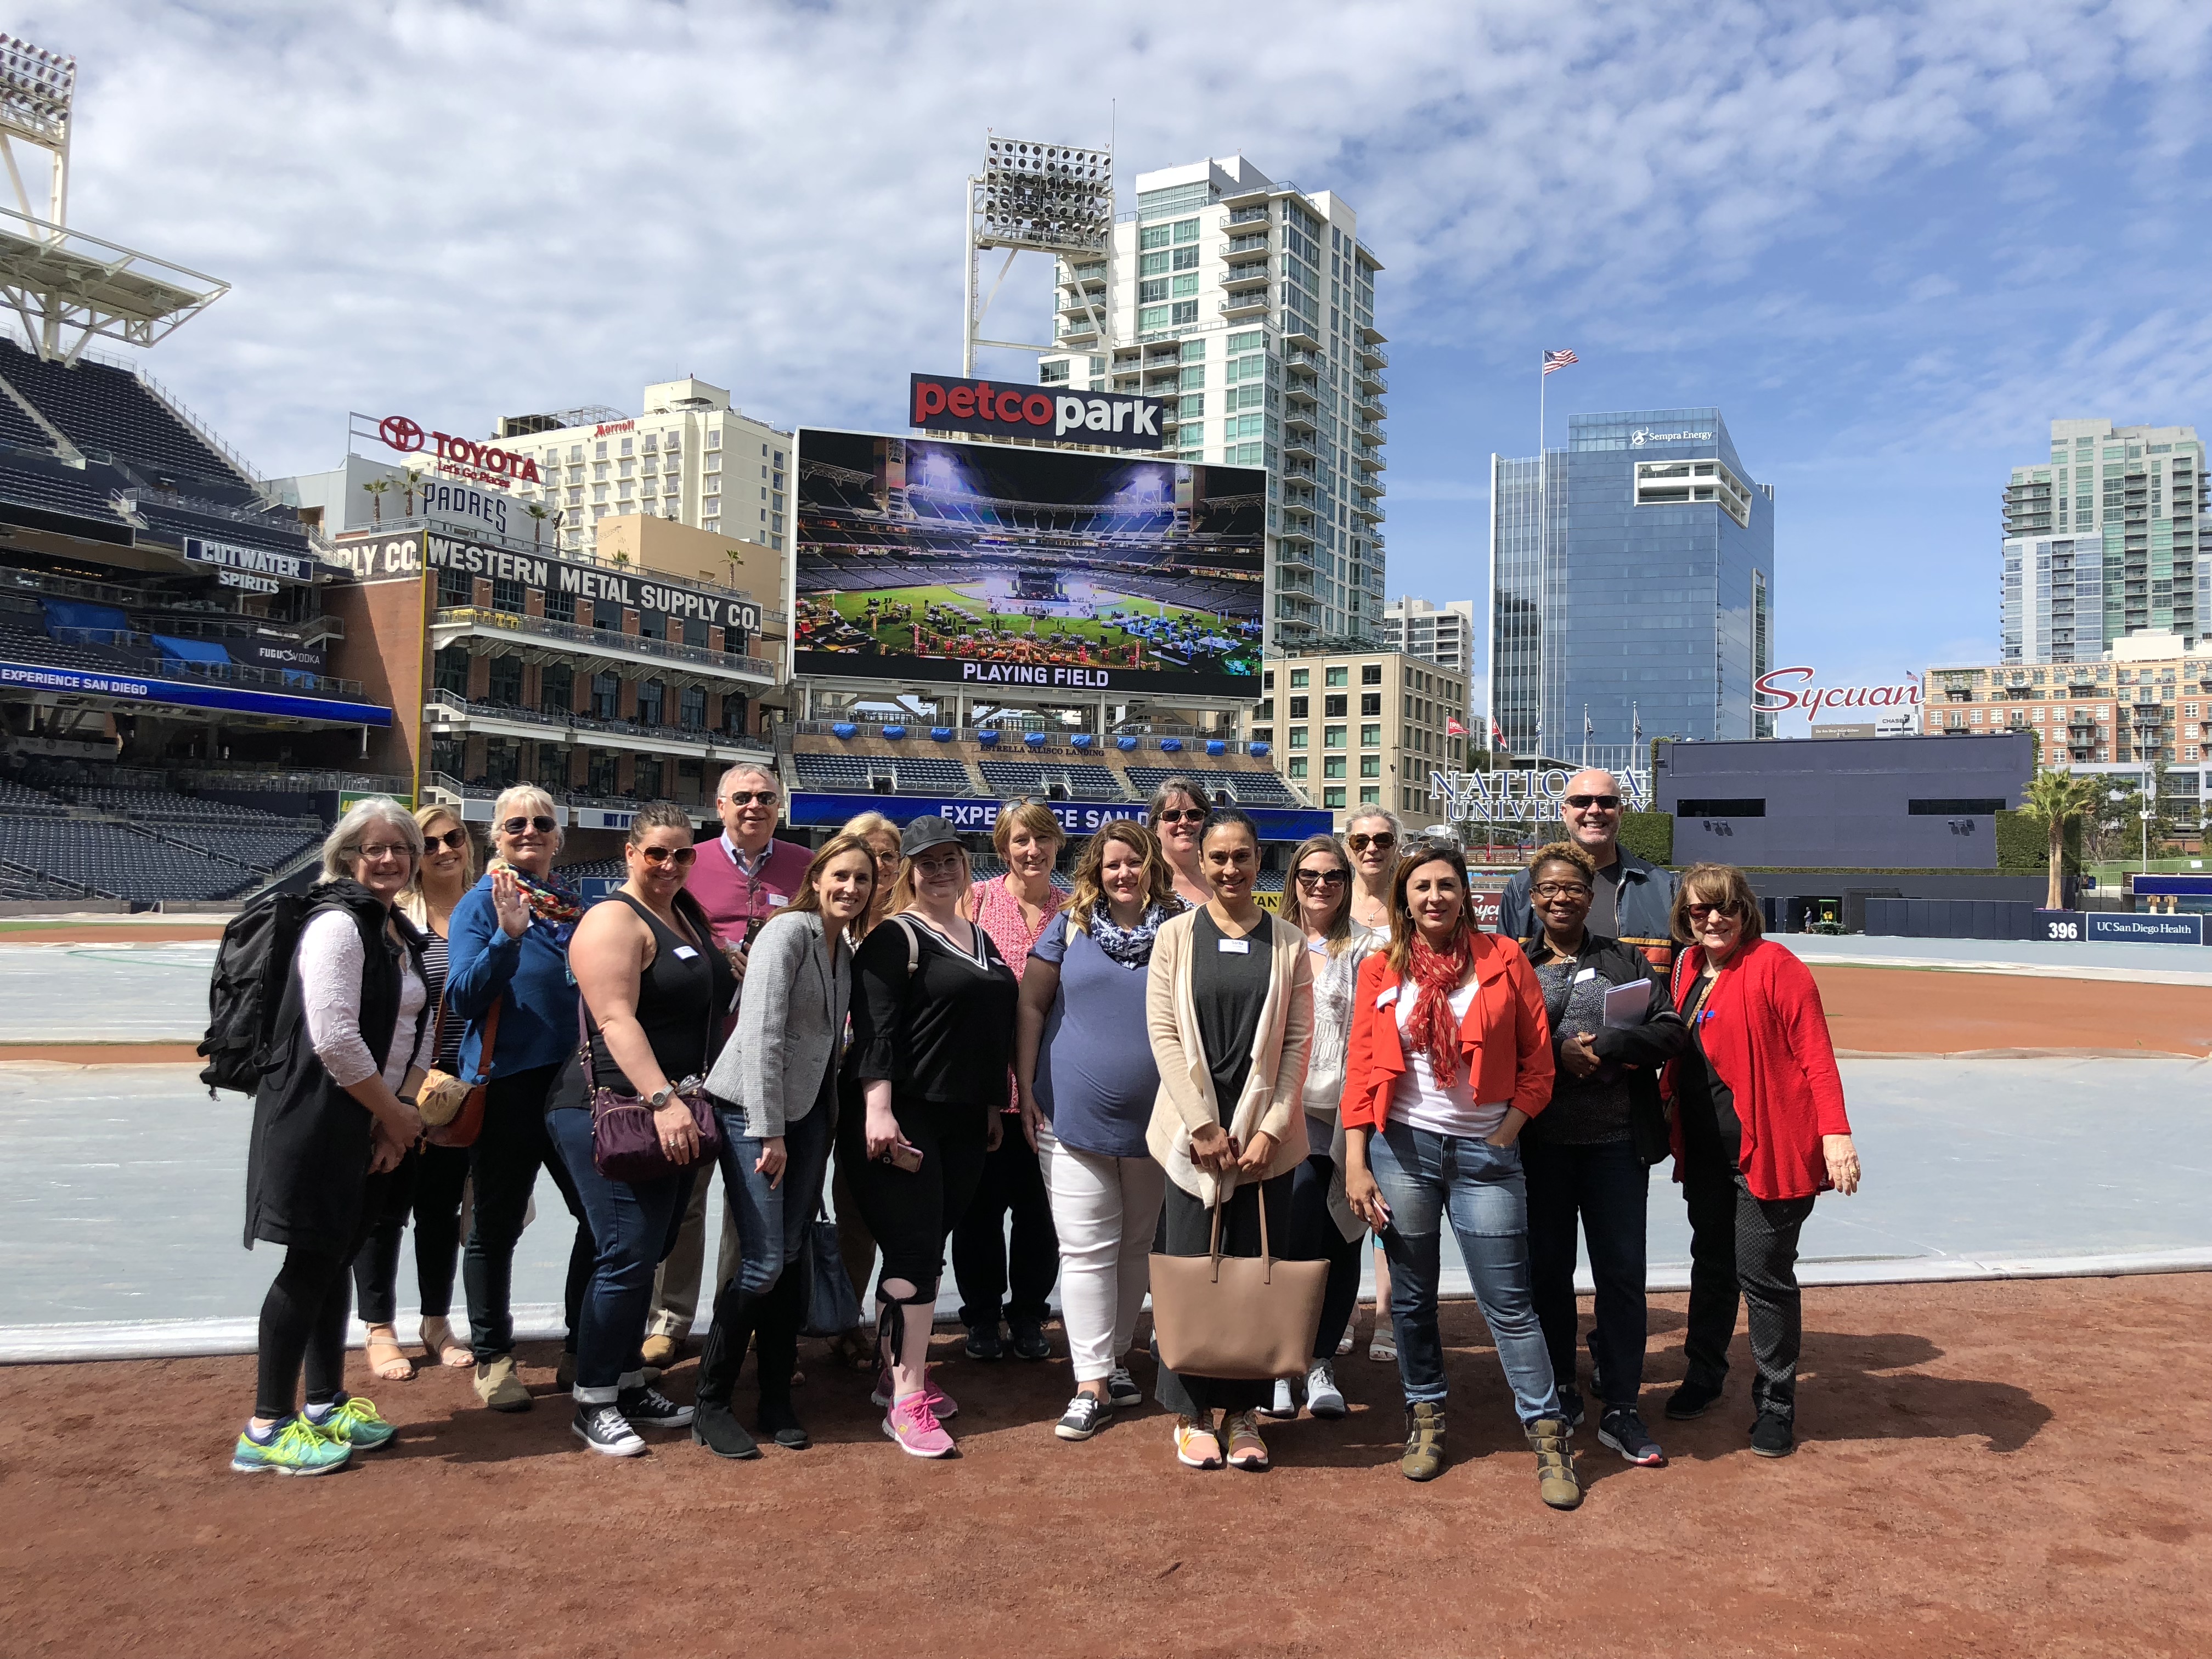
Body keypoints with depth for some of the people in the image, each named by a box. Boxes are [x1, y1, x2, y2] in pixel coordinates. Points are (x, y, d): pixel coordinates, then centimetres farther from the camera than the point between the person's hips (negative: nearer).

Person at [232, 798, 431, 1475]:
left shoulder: (398, 932, 13)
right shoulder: (337, 925, -16)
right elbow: (334, 1039, -24)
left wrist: (391, 1117, 4)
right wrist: (395, 1114, -13)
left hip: (365, 1125, 9)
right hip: (316, 1120, -9)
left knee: (336, 1259, 15)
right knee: (310, 1264, -4)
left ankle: (325, 1406, 26)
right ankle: (266, 1431, 6)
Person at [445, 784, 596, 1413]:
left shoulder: (575, 903, 10)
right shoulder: (483, 901, -5)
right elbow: (463, 997, -15)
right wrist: (508, 935, -27)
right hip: (507, 1084, -5)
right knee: (497, 1226, 6)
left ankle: (585, 1346, 24)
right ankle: (492, 1359, 21)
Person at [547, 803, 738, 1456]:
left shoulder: (689, 915, 16)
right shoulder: (615, 920, -11)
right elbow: (616, 1020, -23)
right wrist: (663, 1099, -30)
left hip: (675, 1115, 8)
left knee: (650, 1252, 14)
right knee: (628, 1256, -7)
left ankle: (629, 1383, 26)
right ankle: (594, 1403, 7)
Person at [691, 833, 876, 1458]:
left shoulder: (845, 947, 11)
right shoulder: (789, 931, -14)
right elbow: (761, 1034, -19)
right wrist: (769, 1132, -19)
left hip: (808, 1111, 7)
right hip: (753, 1108, -7)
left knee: (790, 1256, 8)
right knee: (764, 1261, -9)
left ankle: (777, 1402, 18)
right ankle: (709, 1405, 5)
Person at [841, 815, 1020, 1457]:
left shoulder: (981, 940, 17)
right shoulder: (896, 937, -7)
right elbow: (874, 1030, -16)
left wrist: (994, 1107, 21)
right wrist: (878, 1110, -25)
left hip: (964, 1122, 7)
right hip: (903, 1118, -7)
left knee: (929, 1247, 13)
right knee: (913, 1249, -9)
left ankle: (898, 1371, 25)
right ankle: (906, 1402, -4)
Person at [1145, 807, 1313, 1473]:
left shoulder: (1288, 942, 5)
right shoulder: (1175, 936, 3)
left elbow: (1297, 1041, 2)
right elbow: (1164, 1034, -2)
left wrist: (1270, 1128, -7)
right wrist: (1204, 1125, -9)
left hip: (1265, 1131, 1)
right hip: (1192, 1128, -1)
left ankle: (1244, 1413, 18)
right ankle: (1193, 1413, 16)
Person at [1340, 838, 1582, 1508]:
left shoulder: (1503, 959, 1)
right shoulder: (1381, 971, 3)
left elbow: (1537, 1058, 2)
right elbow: (1361, 1070, 2)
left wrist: (1508, 1132, -5)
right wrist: (1356, 1164, -3)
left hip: (1484, 1151, -1)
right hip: (1402, 1148, 2)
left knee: (1507, 1302, 0)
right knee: (1411, 1297, 11)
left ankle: (1549, 1435, 13)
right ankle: (1426, 1420, 28)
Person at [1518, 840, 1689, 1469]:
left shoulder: (1625, 960, 8)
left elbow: (1673, 1032, -2)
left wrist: (1607, 1046, -15)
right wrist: (1559, 1052, -16)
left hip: (1617, 1141, 0)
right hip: (1540, 1141, 0)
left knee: (1622, 1272, 3)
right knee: (1548, 1269, 9)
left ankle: (1620, 1410, 16)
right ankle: (1559, 1395, 26)